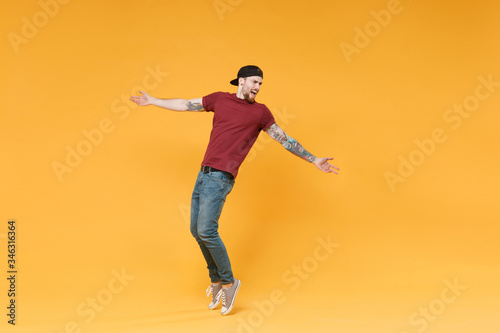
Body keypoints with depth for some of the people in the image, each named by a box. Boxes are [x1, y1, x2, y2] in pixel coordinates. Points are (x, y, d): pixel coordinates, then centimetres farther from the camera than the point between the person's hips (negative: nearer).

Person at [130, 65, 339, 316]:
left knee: (206, 231, -16)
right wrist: (152, 101, 26)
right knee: (196, 231, 7)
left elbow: (285, 140, 9)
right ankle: (215, 281, 23)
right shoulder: (219, 99, 14)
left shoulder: (260, 112, 5)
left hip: (221, 177, -5)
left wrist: (314, 160, 6)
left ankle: (228, 282, 1)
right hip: (204, 173, 5)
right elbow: (186, 105, 23)